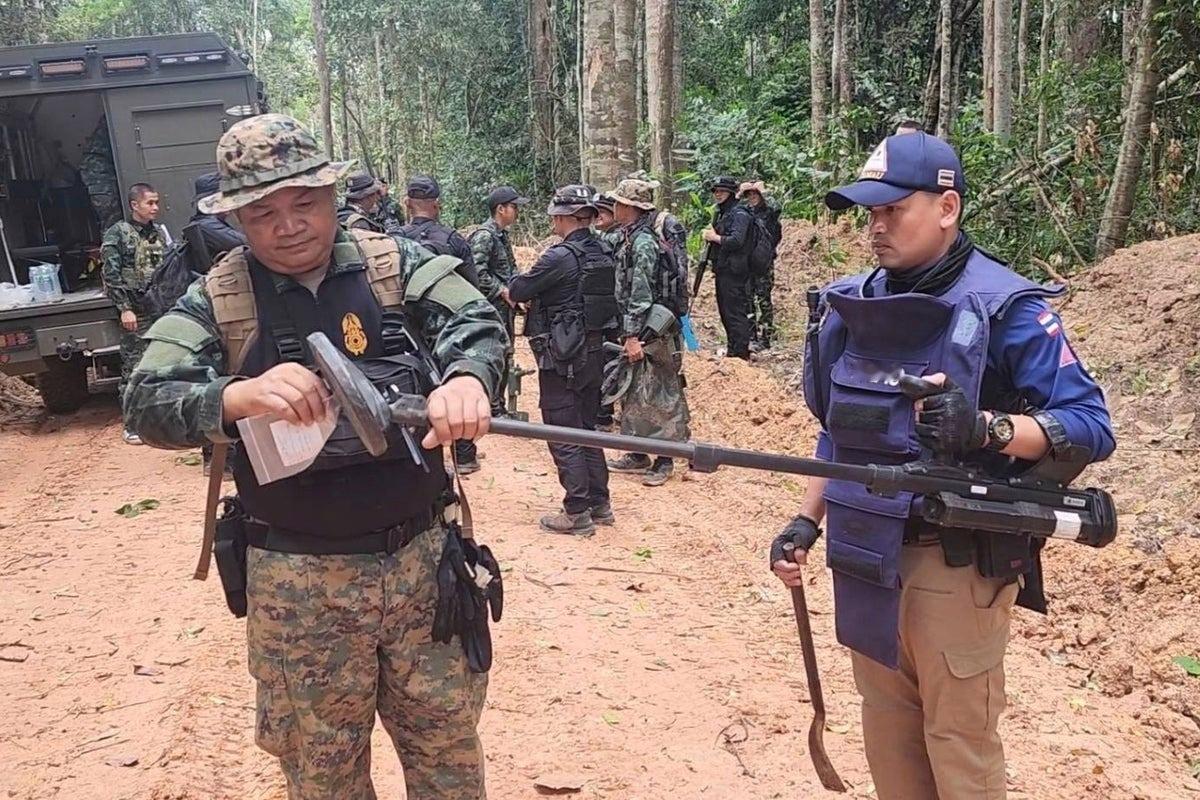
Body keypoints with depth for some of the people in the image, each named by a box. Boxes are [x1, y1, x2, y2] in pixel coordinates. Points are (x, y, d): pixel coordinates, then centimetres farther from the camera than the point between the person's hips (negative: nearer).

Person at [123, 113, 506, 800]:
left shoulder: (394, 265, -1)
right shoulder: (215, 303, -3)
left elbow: (476, 321, -14)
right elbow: (147, 404, -12)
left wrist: (466, 377, -38)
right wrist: (240, 394, -33)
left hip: (422, 556, 1)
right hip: (300, 582, 0)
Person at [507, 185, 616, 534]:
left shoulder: (560, 257, -20)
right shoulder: (603, 252, 5)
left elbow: (518, 291, -12)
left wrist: (514, 282, 11)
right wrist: (533, 287, 12)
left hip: (562, 358, -8)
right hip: (594, 351, 8)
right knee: (587, 428, 18)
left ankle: (577, 514, 5)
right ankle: (599, 503, 25)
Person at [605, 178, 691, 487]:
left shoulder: (644, 243, -16)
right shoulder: (630, 239, 13)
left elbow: (641, 294, -21)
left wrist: (633, 336, -22)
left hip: (649, 333, -10)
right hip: (633, 331, 10)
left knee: (654, 395, -2)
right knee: (632, 393, 15)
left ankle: (664, 460, 7)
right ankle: (638, 455, 25)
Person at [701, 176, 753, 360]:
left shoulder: (739, 214, -13)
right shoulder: (720, 212, 17)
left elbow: (737, 240, -24)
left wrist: (715, 237, -14)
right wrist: (710, 234, 4)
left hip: (734, 270, -10)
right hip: (722, 268, 10)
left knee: (735, 312, -7)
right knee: (724, 310, 17)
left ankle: (740, 353, -3)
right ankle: (732, 348, 28)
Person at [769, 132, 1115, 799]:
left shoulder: (1006, 307, -12)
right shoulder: (851, 306, 7)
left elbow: (1092, 427, -15)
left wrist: (986, 426, -31)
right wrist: (806, 521, 7)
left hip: (957, 563, -6)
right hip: (864, 555, 6)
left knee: (959, 740, 7)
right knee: (886, 726, 19)